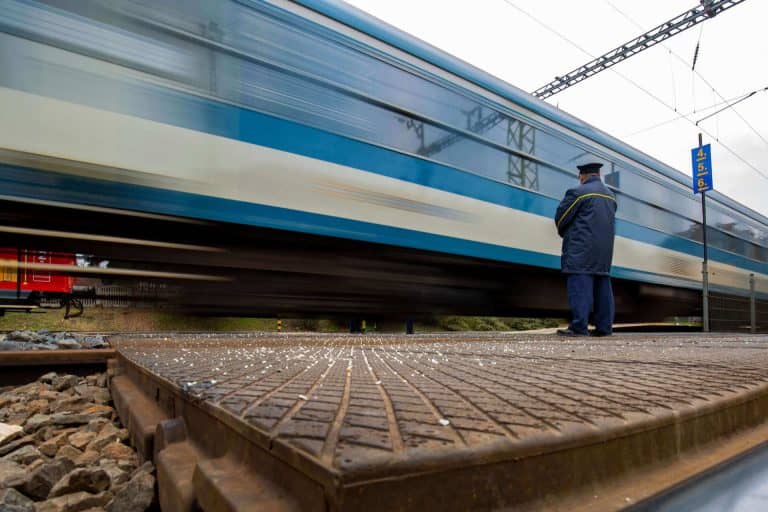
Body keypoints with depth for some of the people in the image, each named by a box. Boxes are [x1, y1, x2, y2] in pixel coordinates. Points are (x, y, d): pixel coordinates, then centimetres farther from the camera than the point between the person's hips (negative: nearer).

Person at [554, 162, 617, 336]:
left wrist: (565, 234, 16)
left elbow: (560, 218, -4)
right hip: (605, 250, 8)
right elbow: (609, 222, 22)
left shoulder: (578, 192, -5)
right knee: (602, 285, 9)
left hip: (581, 250, -7)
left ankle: (579, 327, -12)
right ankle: (604, 327, 12)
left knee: (580, 285, -9)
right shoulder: (611, 196, 19)